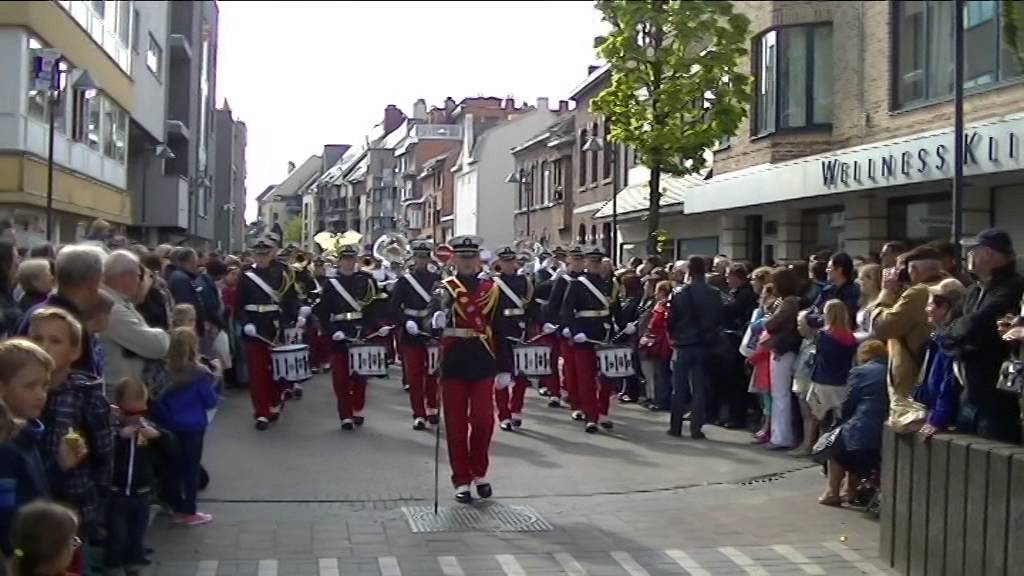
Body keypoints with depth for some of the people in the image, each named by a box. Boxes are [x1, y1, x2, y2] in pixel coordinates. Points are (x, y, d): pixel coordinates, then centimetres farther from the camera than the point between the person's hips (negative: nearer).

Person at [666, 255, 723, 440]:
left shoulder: (679, 293, -10)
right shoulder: (714, 295, -4)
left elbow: (671, 319, -6)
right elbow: (719, 319, 3)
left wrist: (674, 336, 11)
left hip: (683, 344, -2)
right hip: (705, 345, 2)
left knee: (679, 388, 8)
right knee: (699, 387, 7)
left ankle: (675, 426, 12)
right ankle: (696, 428, 5)